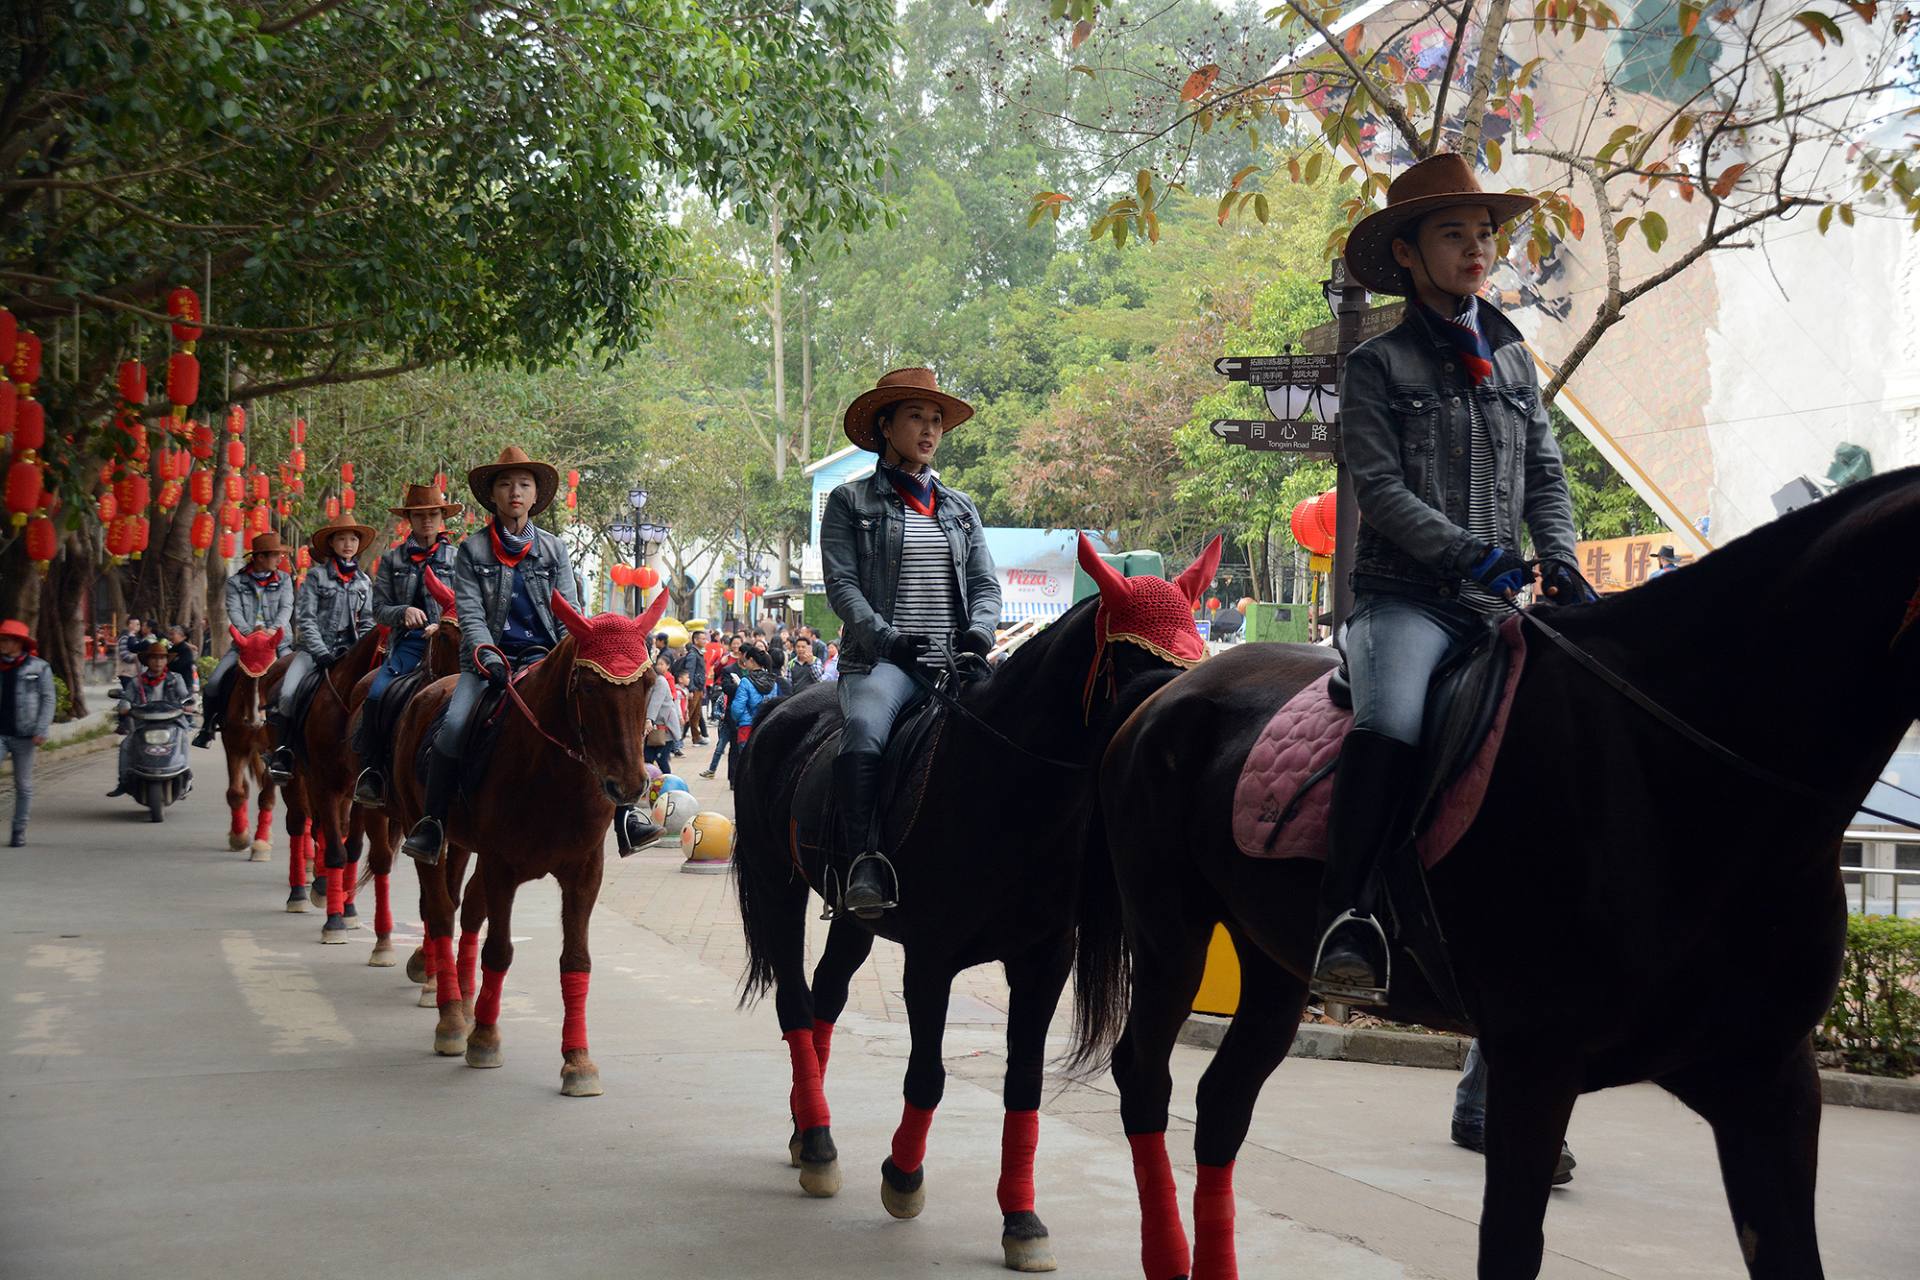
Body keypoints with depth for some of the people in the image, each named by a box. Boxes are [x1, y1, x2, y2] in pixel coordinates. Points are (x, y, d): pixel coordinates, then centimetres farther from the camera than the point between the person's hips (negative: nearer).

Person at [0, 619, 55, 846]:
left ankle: (19, 831, 13)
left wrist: (41, 731, -11)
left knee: (23, 785, 5)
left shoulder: (39, 668, 1)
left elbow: (48, 699, -2)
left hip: (24, 735, -2)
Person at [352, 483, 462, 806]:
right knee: (376, 695, -23)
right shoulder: (393, 560, 15)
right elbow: (379, 609, 10)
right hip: (407, 643, 1)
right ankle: (370, 774, -15)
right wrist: (404, 612, -10)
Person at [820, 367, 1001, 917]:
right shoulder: (851, 502, 11)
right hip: (882, 661, -4)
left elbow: (985, 583, 17)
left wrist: (979, 630, -6)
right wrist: (886, 636, -15)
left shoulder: (960, 508, 23)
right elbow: (841, 583, 0)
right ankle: (861, 865, -36)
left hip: (955, 662, 4)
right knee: (864, 726, -36)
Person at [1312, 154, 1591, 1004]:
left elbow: (1545, 475, 19)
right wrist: (1466, 553, -18)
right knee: (1391, 719, -32)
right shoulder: (1378, 366, 3)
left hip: (1497, 602, 6)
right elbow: (1378, 487, -7)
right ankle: (1344, 928, -36)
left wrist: (1560, 558, 0)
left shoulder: (1513, 361, 19)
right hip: (1405, 594, -6)